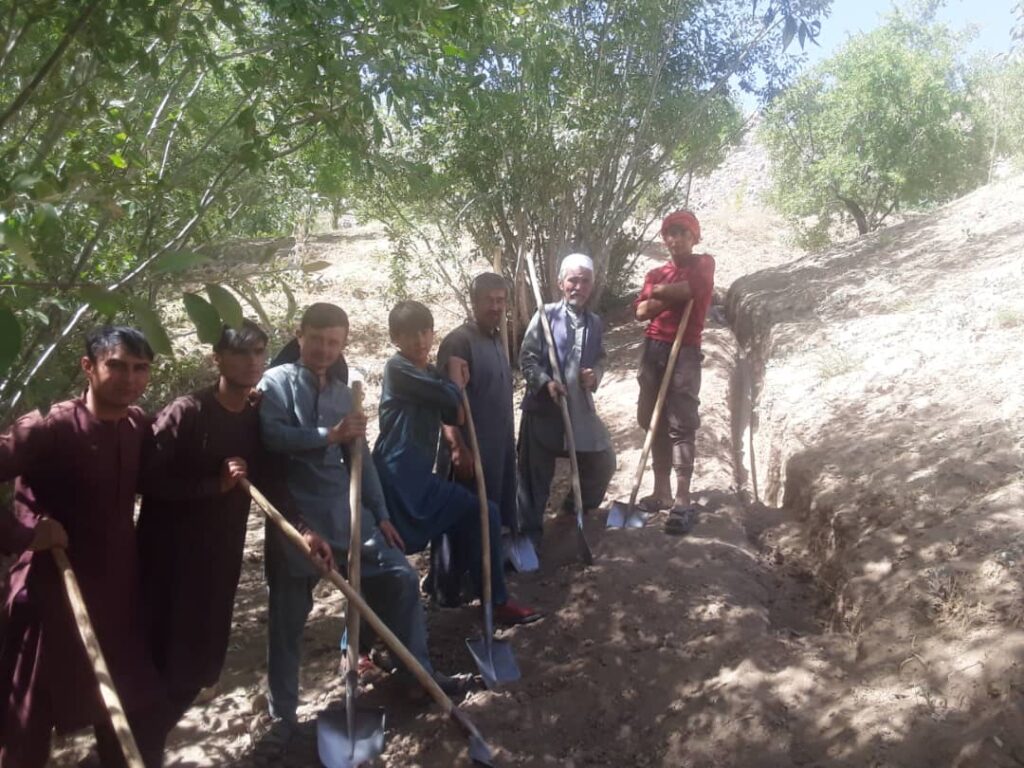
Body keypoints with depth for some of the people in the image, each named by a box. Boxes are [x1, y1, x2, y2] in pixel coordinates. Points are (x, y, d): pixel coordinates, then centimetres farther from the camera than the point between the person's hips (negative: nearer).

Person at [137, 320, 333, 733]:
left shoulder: (259, 416, 1)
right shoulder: (187, 411, -18)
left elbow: (271, 479, 2)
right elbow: (147, 479, -20)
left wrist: (303, 528, -10)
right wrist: (215, 483, -24)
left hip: (221, 551, 6)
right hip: (169, 551, -6)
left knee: (203, 652, 15)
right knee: (163, 651, 1)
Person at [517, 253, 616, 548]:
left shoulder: (595, 323, 6)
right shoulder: (546, 315, -8)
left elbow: (600, 358, 15)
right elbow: (526, 358, -9)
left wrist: (595, 376, -7)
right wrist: (546, 382, -24)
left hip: (581, 406, 5)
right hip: (543, 406, -5)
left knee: (603, 462, 13)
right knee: (535, 473, 2)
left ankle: (580, 508, 40)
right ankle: (531, 531, 16)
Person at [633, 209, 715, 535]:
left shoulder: (703, 264, 4)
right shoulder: (656, 273, 16)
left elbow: (691, 289, -17)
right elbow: (641, 310, 2)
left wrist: (659, 291, -1)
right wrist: (673, 297, -12)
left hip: (685, 352, -5)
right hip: (652, 350, 5)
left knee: (681, 425, -10)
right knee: (654, 421, 6)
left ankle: (683, 502, -13)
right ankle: (662, 491, 15)